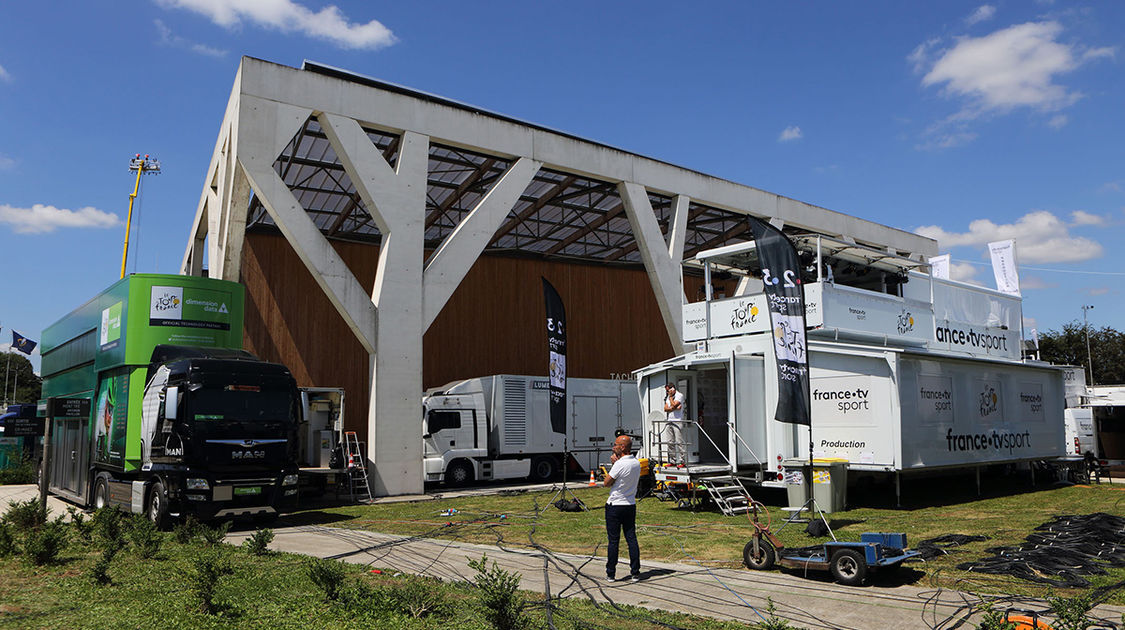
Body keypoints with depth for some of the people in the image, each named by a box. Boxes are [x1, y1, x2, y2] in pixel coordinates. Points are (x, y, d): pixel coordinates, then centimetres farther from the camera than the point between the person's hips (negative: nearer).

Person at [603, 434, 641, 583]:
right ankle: (635, 573, 9)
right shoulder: (636, 463, 4)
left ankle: (611, 573, 9)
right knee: (631, 538, 8)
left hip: (615, 505, -6)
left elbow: (606, 483, -10)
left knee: (613, 540, 2)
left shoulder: (619, 464, -20)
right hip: (631, 505, 6)